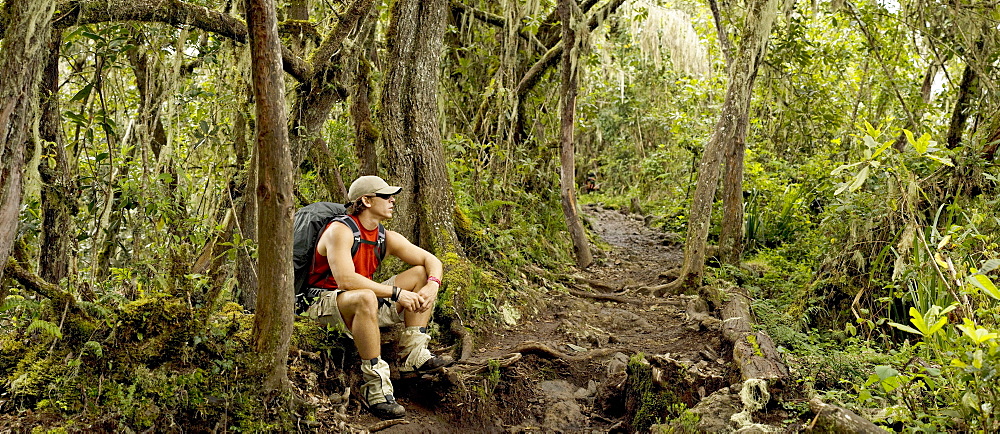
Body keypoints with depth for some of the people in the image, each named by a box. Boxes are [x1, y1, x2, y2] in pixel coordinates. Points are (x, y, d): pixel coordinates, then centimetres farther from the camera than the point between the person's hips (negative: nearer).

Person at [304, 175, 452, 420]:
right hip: (324, 306, -8)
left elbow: (432, 261, 7)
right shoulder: (340, 231, -18)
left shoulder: (386, 237, 4)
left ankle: (414, 356, -8)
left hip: (363, 305, 8)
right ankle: (376, 390, -37)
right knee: (365, 298, -41)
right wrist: (396, 294, -31)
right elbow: (345, 280, -32)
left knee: (420, 274, 1)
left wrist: (432, 286, -17)